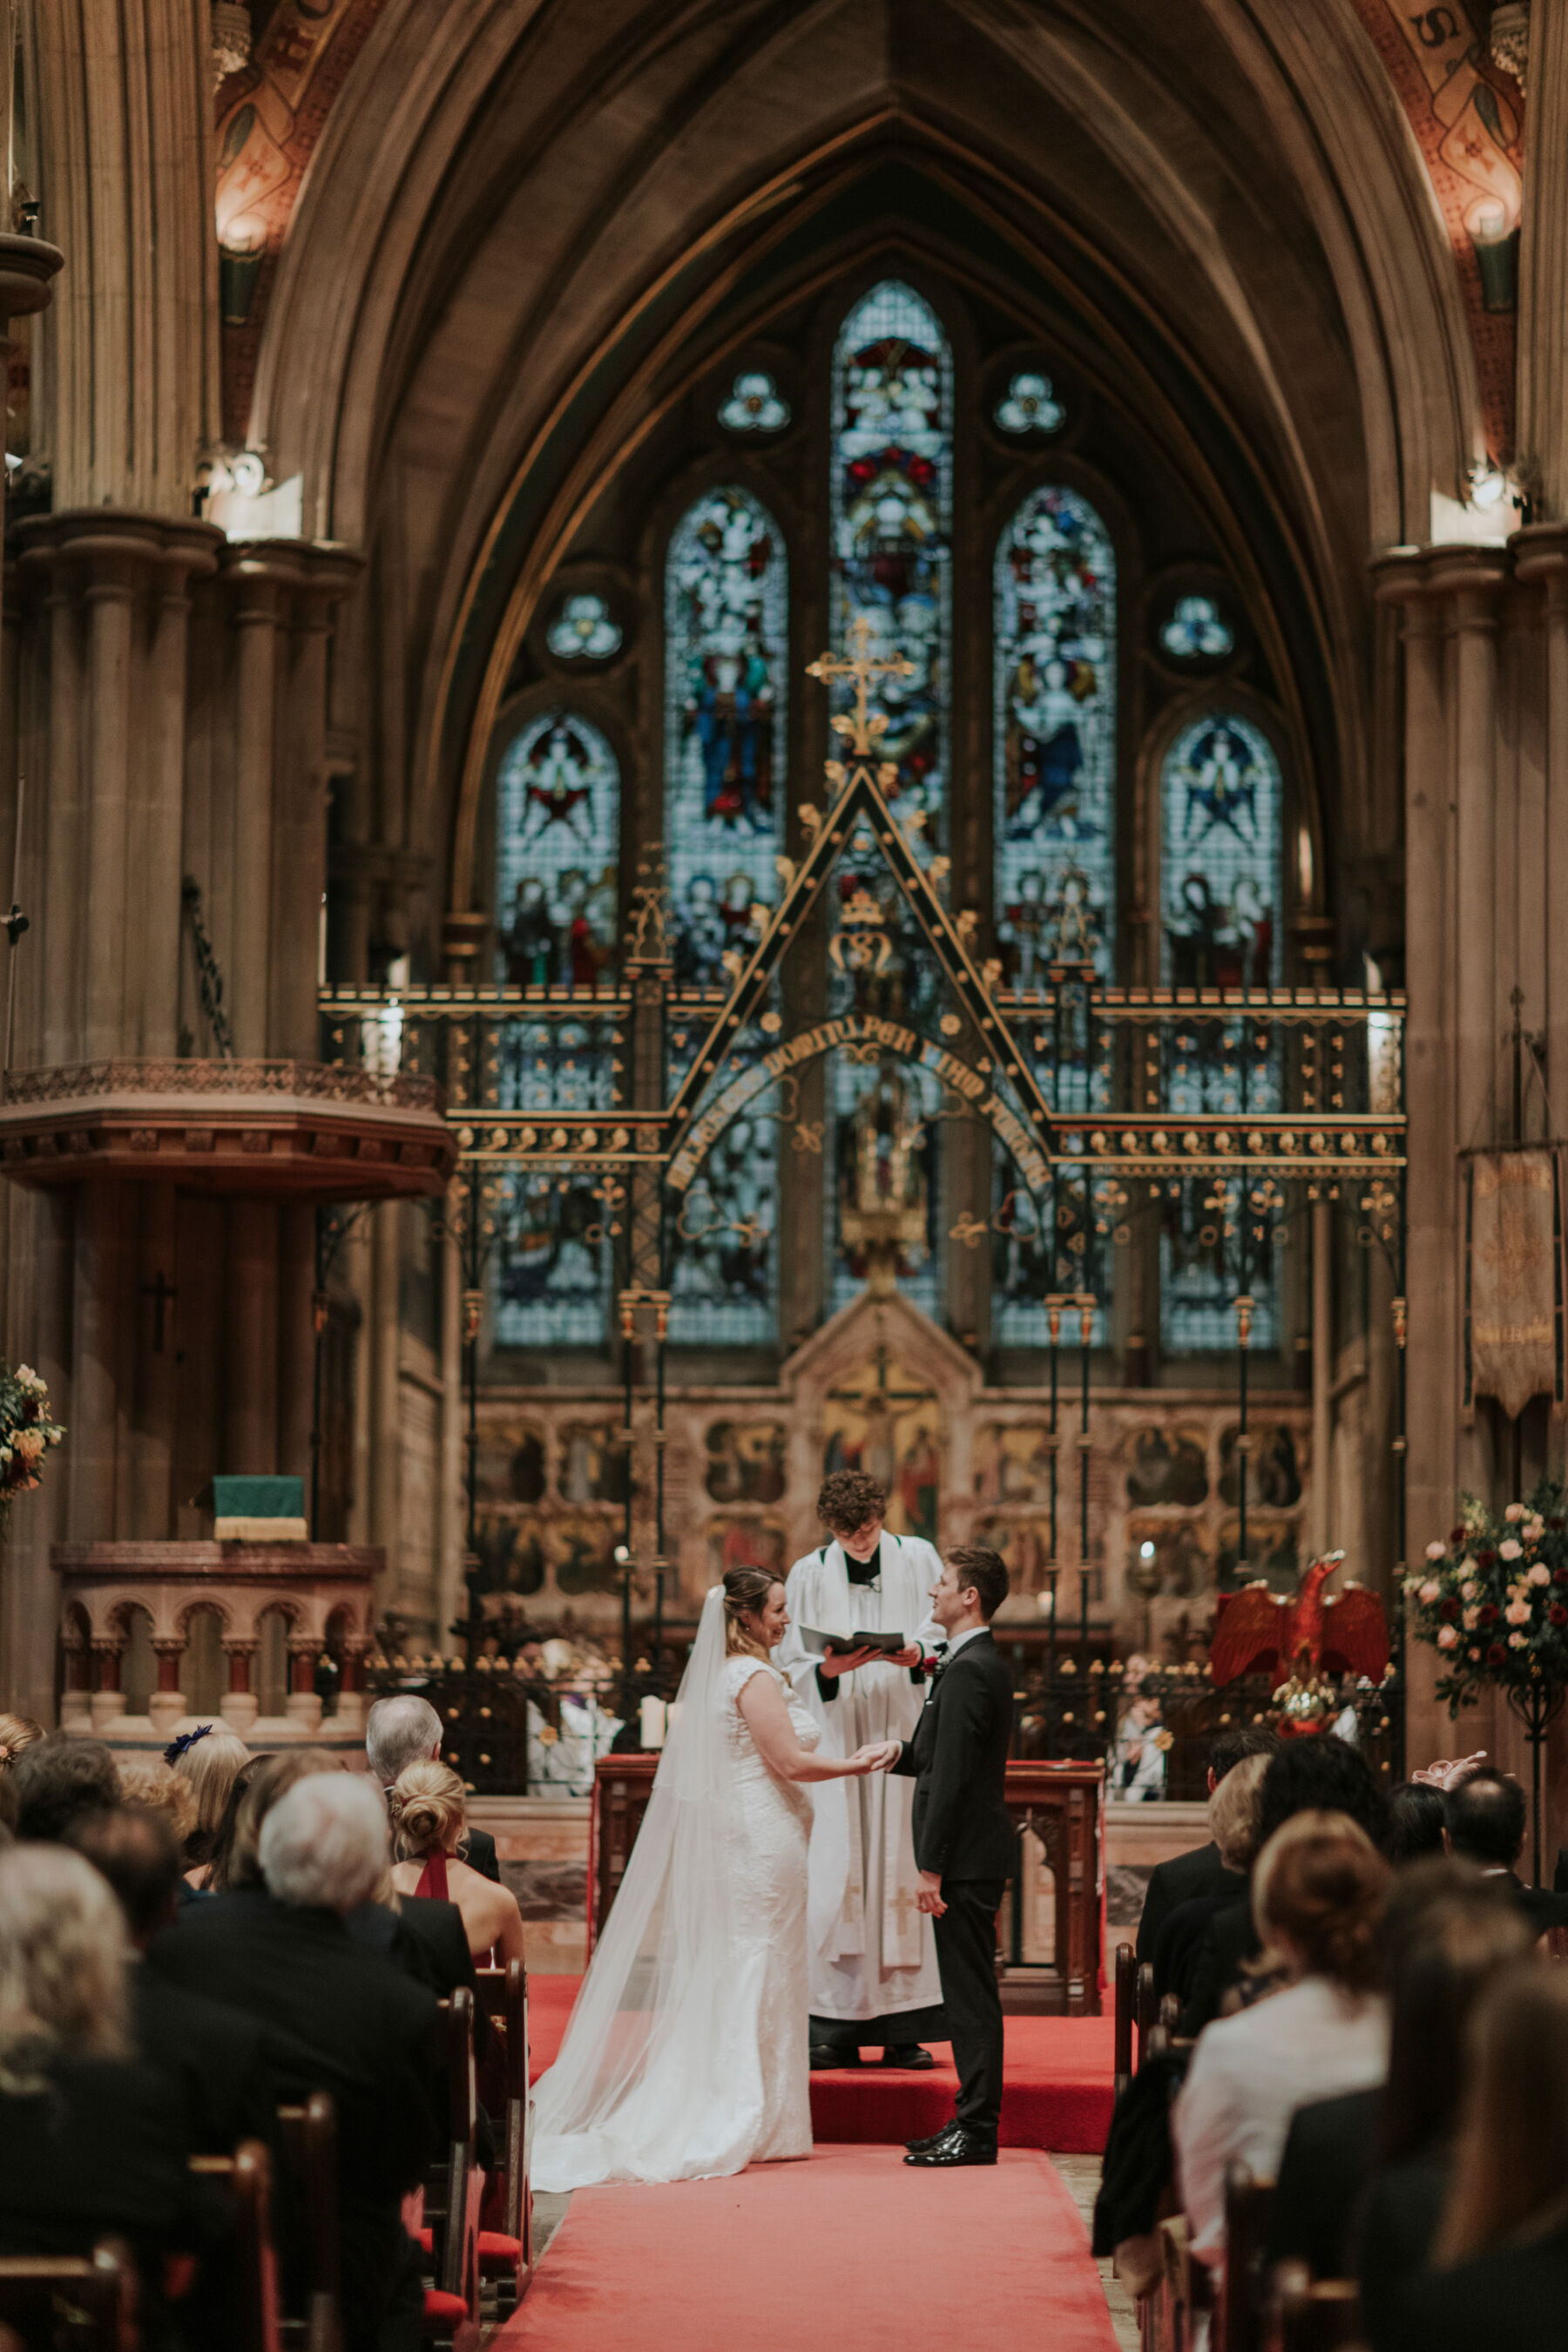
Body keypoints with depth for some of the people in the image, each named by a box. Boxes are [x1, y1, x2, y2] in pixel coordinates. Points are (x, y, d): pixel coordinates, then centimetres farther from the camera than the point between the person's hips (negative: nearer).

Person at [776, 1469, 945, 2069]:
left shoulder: (918, 1561, 5)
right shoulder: (808, 1575, 6)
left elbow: (947, 1642, 5)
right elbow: (791, 1667, 6)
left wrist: (918, 1654, -16)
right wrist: (830, 1668, -14)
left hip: (904, 1738, 0)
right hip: (834, 1739, 0)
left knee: (902, 1867, -3)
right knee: (833, 1872, -6)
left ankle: (902, 2029, 1)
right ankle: (835, 2029, -4)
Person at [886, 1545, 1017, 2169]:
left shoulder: (967, 1670, -17)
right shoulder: (984, 1663, 16)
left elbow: (952, 1775, -20)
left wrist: (931, 1868, -20)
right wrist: (902, 1754, 5)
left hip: (966, 1858, -10)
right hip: (977, 1855, 10)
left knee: (971, 1994, -6)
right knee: (968, 1993, 13)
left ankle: (976, 2132, -4)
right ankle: (972, 2121, 18)